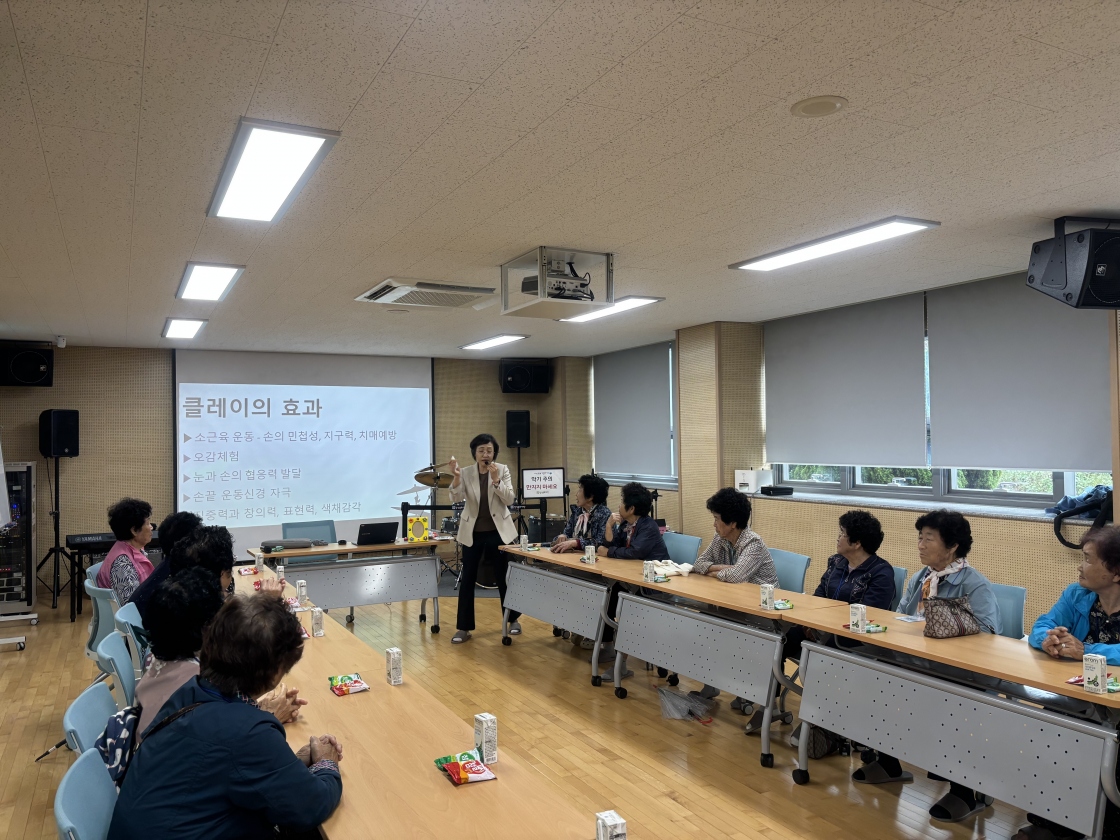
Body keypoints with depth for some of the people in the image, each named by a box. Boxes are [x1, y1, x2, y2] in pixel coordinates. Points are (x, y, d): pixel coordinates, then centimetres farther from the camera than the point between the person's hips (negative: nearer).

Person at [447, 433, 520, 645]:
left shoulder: (502, 470, -3)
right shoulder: (465, 472, -3)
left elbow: (510, 499, -10)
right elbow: (456, 498, -15)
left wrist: (496, 480, -23)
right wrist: (456, 476, -30)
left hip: (498, 531, 0)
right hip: (472, 532, 1)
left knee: (504, 576, 9)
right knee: (467, 579, 2)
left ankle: (513, 620, 27)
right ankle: (463, 628, 11)